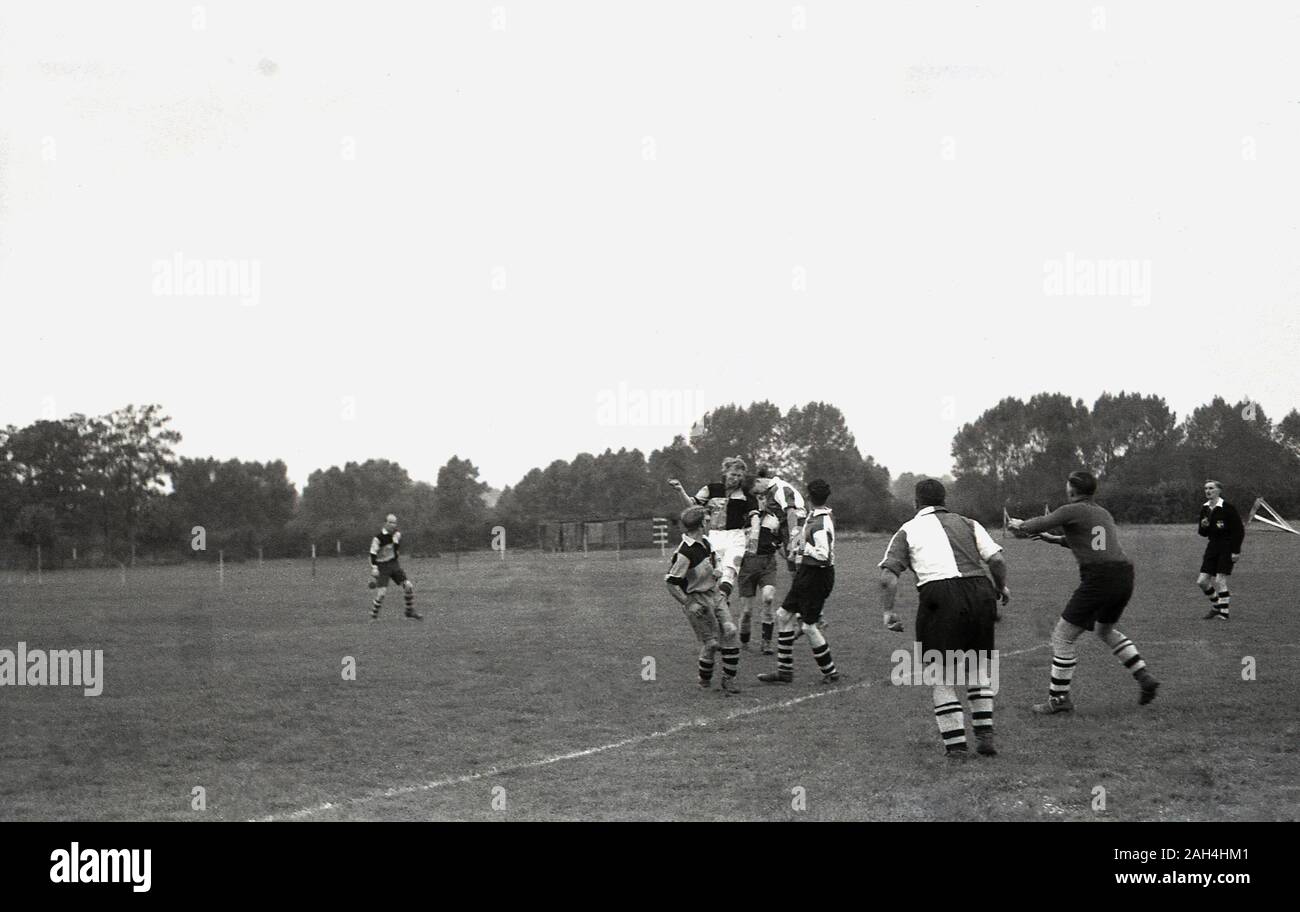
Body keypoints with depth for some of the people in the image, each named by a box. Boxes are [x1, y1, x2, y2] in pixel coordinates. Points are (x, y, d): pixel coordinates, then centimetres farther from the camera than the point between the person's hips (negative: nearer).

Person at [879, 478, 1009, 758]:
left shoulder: (908, 531, 14)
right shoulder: (967, 523, 18)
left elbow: (888, 576, 1)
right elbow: (997, 559, 6)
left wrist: (887, 612, 6)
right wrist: (1002, 587, 22)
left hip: (939, 596, -3)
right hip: (979, 592, 3)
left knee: (943, 677, 9)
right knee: (978, 668, 20)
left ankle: (955, 743, 4)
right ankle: (985, 735, 14)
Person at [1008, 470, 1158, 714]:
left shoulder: (1073, 511, -3)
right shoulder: (1103, 513, 21)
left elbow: (1040, 524, -10)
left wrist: (1019, 525, 10)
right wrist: (1055, 539, 34)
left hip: (1098, 579, -8)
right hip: (1125, 577, 8)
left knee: (1062, 637, 4)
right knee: (1106, 630, 31)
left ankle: (1059, 698, 6)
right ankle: (1144, 678, 20)